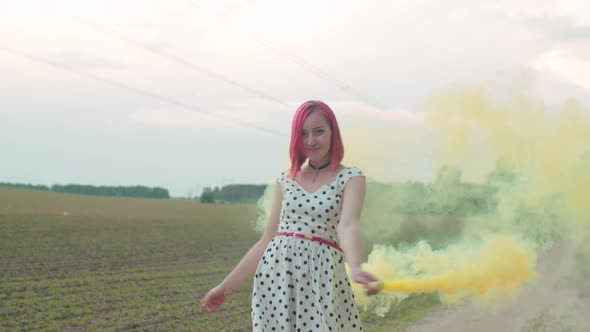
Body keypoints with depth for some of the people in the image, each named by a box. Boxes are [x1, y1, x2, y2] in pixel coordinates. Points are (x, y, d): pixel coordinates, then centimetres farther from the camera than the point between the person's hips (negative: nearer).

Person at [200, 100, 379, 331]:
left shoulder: (351, 178, 1)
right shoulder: (285, 181, 11)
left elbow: (348, 225, -17)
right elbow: (266, 241, 13)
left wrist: (355, 268, -36)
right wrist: (226, 286, 12)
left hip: (322, 278, -3)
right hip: (275, 275, 3)